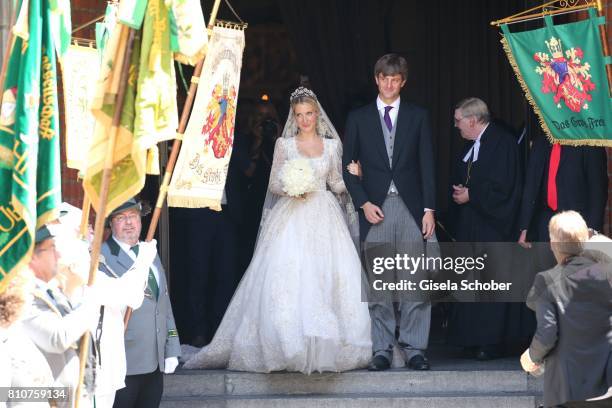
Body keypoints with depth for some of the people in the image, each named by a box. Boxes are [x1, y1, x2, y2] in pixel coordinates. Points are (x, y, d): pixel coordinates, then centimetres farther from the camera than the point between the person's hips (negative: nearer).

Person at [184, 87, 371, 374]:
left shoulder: (331, 146, 12)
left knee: (329, 279, -8)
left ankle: (325, 347, -2)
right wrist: (289, 188, -14)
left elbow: (336, 185, 16)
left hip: (323, 219, 2)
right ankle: (289, 348, -9)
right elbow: (274, 185, 5)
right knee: (286, 278, -13)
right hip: (292, 218, -2)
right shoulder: (284, 145, 7)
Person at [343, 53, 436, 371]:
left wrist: (429, 209, -2)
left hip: (411, 207, 0)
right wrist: (363, 203, -5)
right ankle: (382, 349, 5)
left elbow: (427, 165, 6)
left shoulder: (418, 117, 9)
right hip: (375, 208, 0)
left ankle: (414, 348, 2)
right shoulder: (358, 118, 9)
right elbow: (348, 166, 8)